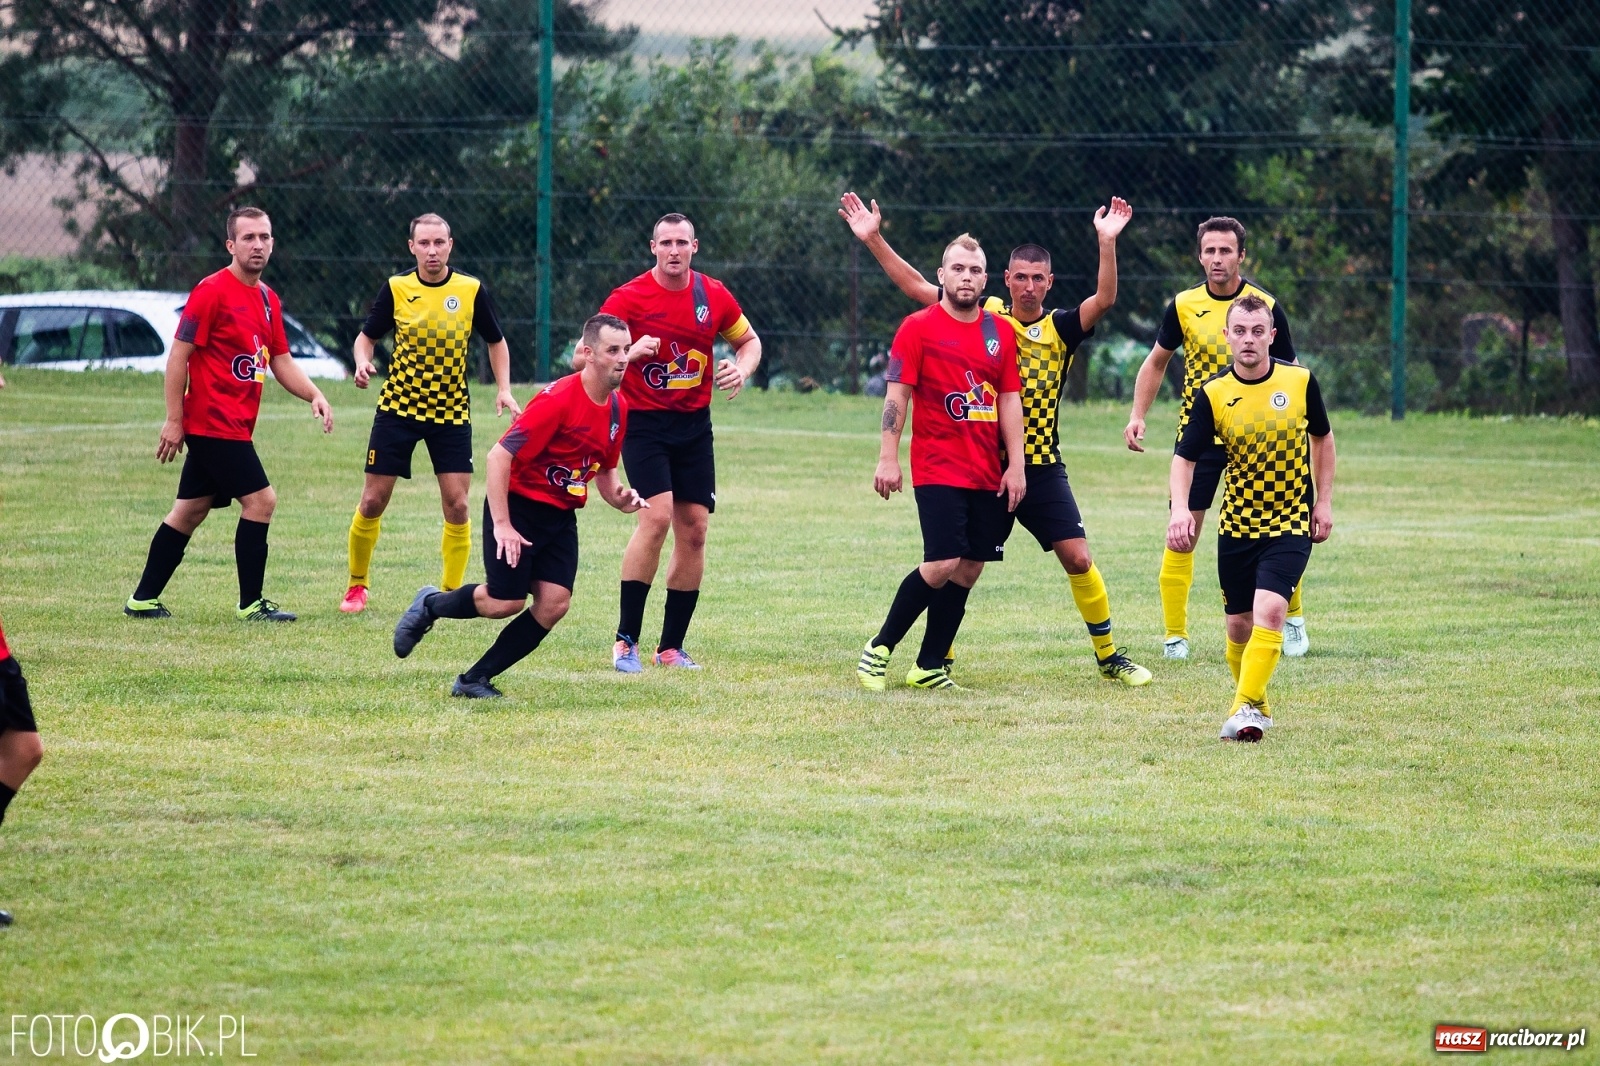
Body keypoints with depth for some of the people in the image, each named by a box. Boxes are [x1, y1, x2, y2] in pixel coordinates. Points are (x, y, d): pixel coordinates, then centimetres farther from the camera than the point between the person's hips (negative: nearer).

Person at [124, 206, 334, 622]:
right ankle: (251, 603, -4)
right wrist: (174, 420, -15)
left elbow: (282, 362, 18)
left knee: (190, 511, 12)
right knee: (260, 500, -11)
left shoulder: (268, 299, 13)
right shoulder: (212, 291, -12)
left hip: (235, 426, 9)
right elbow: (178, 355, -13)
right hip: (215, 424, -9)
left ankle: (143, 599, 19)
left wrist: (314, 395, -1)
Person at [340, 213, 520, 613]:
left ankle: (451, 593, 6)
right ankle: (357, 585, 20)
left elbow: (497, 341, 9)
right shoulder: (396, 289, -4)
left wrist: (503, 389, -3)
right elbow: (367, 336, 6)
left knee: (457, 505, -7)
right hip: (398, 408, 0)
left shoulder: (472, 290, -4)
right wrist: (362, 362, -16)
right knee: (372, 502, 1)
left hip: (451, 413, 0)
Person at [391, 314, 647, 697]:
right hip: (518, 505, -7)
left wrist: (618, 498, -4)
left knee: (554, 604, -9)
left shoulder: (617, 408, 2)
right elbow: (499, 455, -23)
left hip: (561, 516, 7)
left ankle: (475, 679, 2)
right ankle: (430, 605, 21)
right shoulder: (558, 399, -23)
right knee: (505, 601, -9)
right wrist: (502, 524, -25)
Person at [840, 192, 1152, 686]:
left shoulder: (1061, 328, 1)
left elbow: (1104, 299, -16)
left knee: (1078, 558, -5)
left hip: (1042, 469, 0)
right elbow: (916, 285, 4)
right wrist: (874, 239, -3)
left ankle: (1108, 655, 8)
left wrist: (1107, 242, -28)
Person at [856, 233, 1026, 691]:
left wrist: (1016, 465, 5)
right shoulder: (919, 327, -3)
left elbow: (1009, 400, 12)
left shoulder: (1000, 331, 10)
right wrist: (888, 459, -11)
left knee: (969, 569, 3)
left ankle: (930, 665, 11)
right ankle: (879, 649, -1)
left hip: (987, 475, 5)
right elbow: (897, 395, -5)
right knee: (943, 564, -16)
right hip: (938, 469, -5)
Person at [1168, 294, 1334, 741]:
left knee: (1270, 609, -20)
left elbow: (1322, 438, 9)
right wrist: (1180, 508, -25)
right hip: (1237, 524, 2)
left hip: (1291, 521, -2)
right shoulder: (1212, 395, -9)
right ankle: (1255, 703, 30)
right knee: (1239, 624, 8)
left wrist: (1324, 502, 5)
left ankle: (1245, 709, -20)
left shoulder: (1300, 381, -7)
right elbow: (1185, 457, -8)